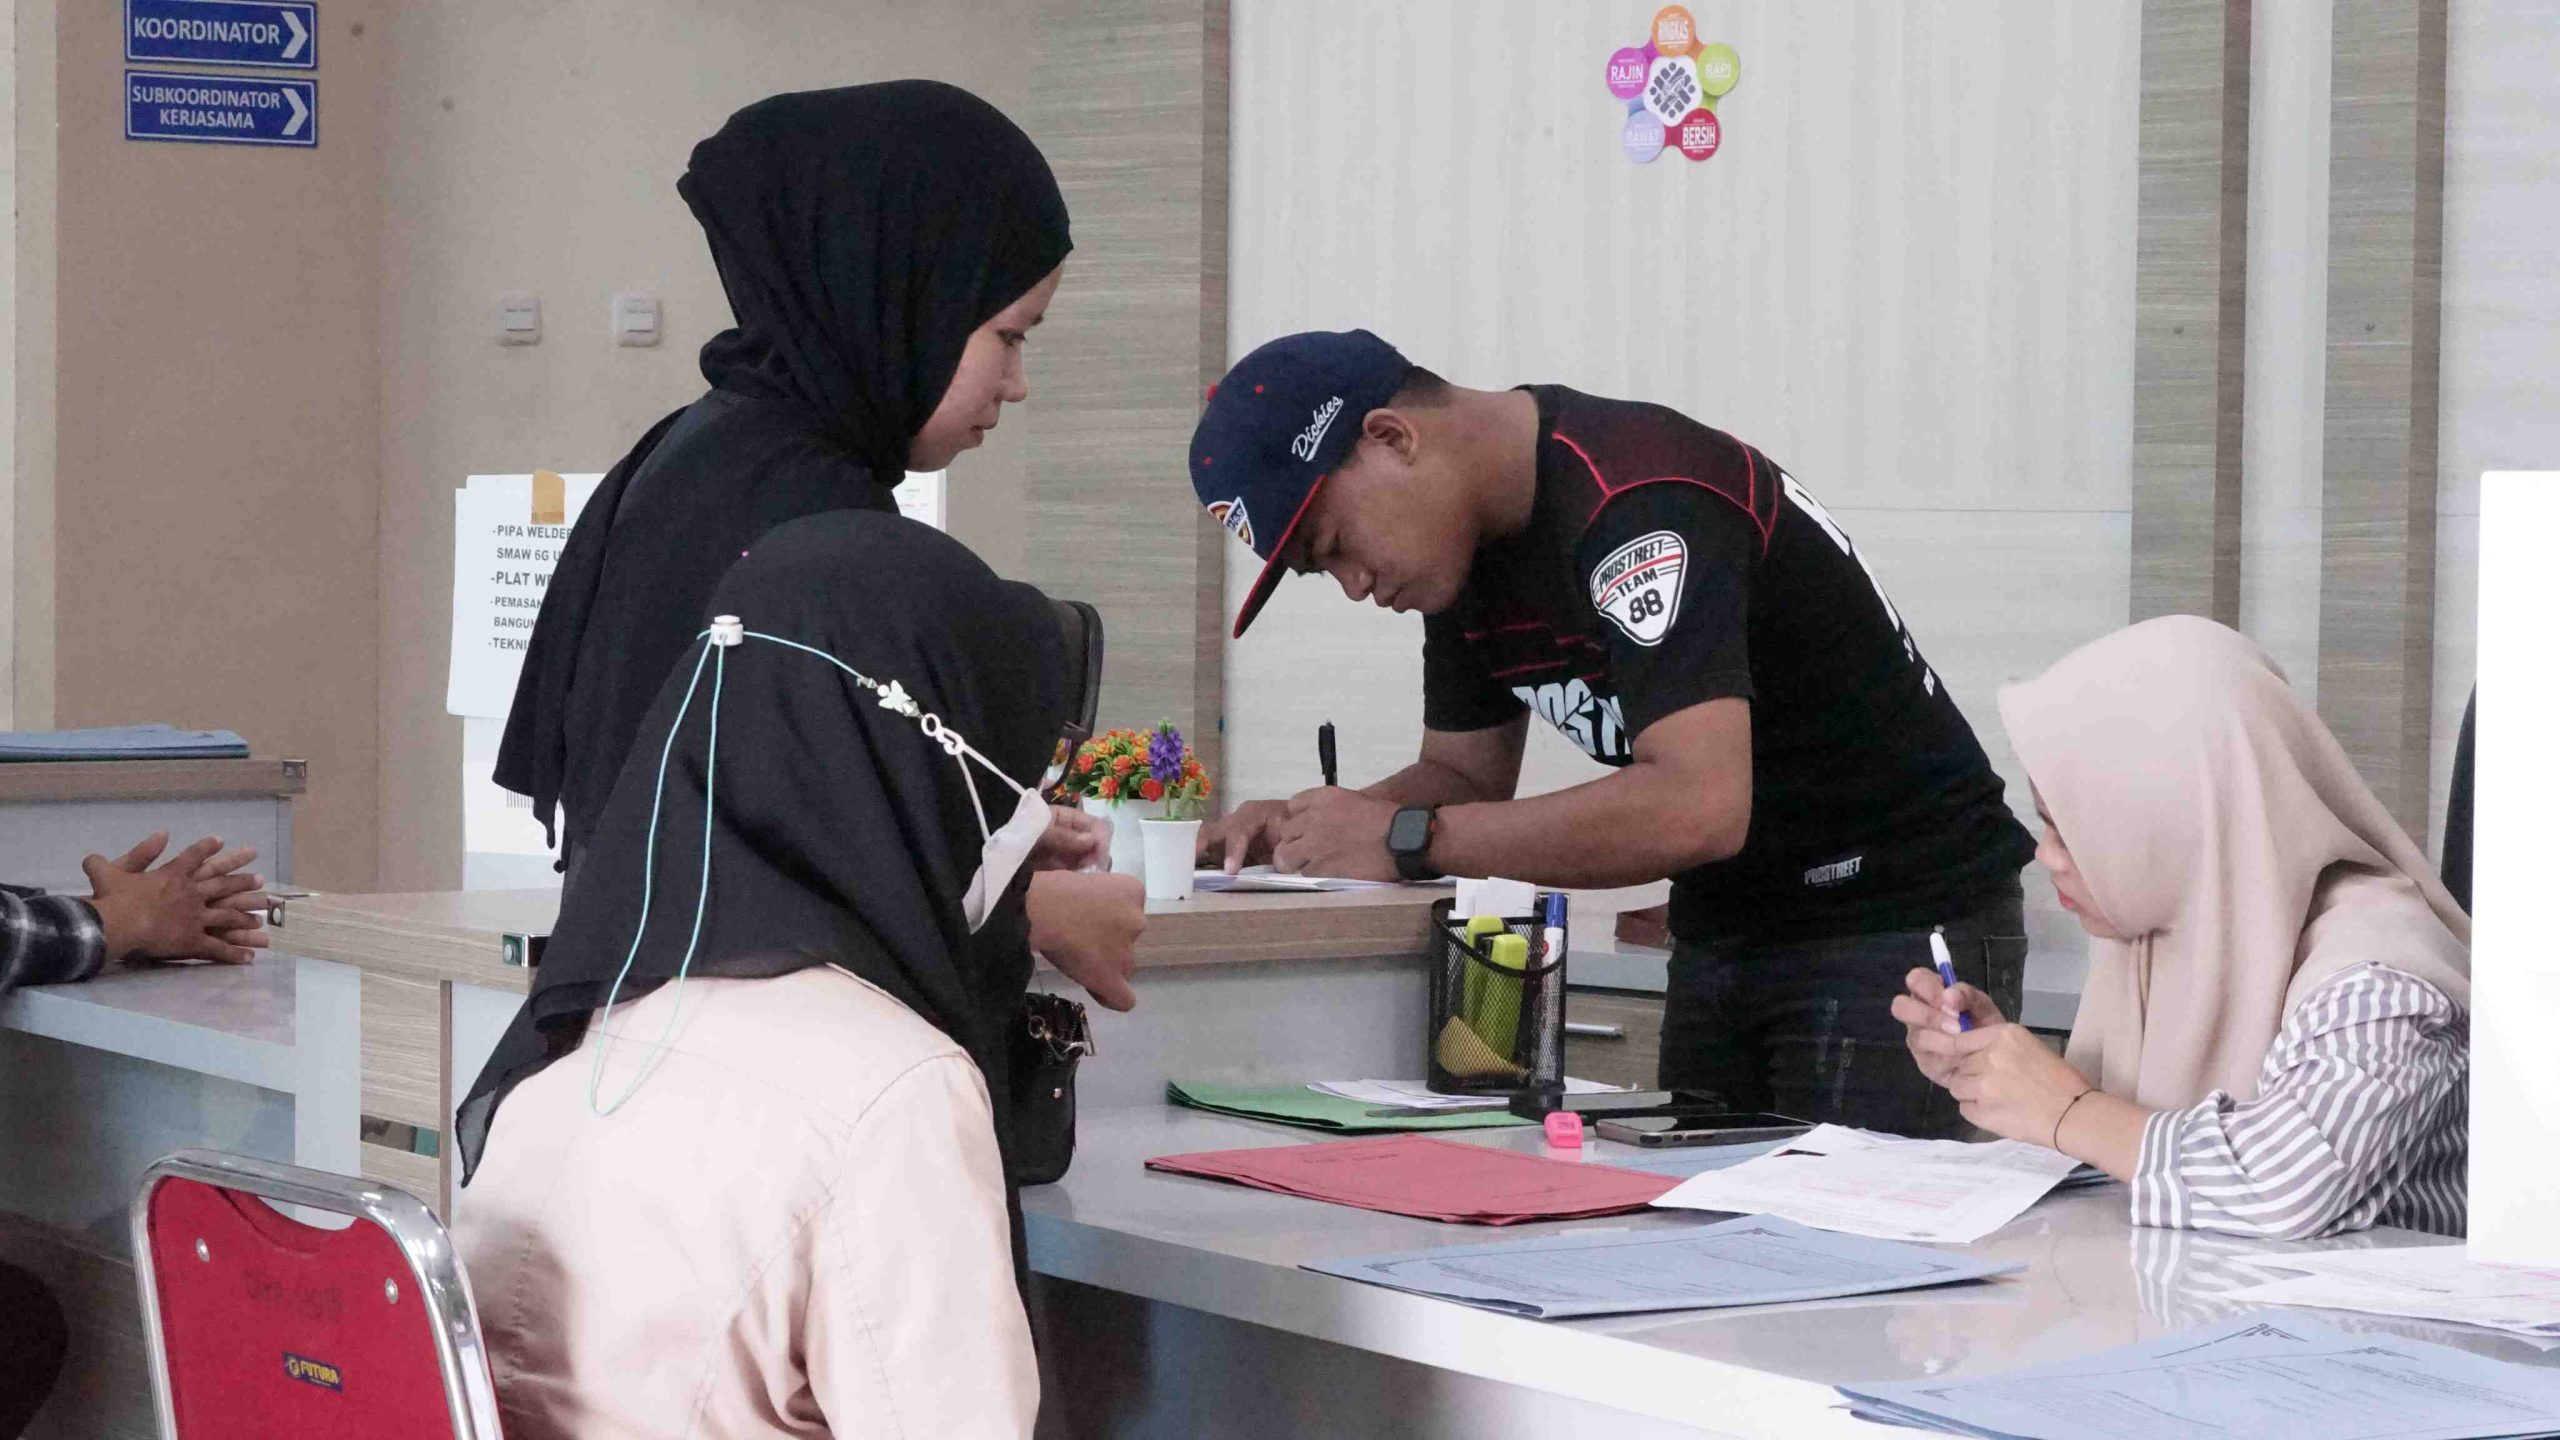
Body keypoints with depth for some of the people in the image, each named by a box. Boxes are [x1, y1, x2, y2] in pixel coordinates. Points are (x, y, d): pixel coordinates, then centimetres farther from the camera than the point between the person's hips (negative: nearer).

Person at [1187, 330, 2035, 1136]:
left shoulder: (1638, 505, -25)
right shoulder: (1471, 545, 4)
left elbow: (1698, 807, -35)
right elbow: (1468, 773, 15)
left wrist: (1408, 838, -29)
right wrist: (1305, 828, -6)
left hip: (1897, 930, -9)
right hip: (1723, 942, 9)